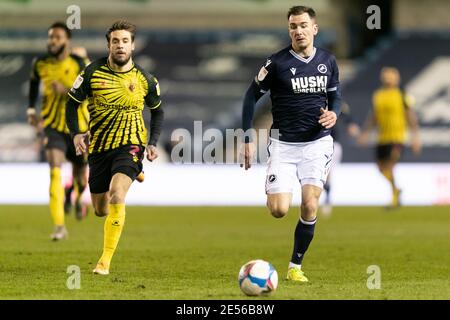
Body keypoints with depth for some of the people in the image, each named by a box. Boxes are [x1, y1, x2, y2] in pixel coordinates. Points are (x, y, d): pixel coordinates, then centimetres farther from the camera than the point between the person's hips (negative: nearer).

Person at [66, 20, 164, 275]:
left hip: (130, 145, -2)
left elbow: (158, 111, 15)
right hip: (99, 148, 2)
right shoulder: (93, 73, -5)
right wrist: (76, 133, -10)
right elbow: (73, 102, 5)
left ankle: (106, 261, -21)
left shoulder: (145, 79, -2)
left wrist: (153, 143, 3)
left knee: (116, 195, -27)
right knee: (101, 210, 10)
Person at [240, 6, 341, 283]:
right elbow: (252, 96, 0)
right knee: (279, 210, -13)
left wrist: (334, 114, -5)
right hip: (284, 145, -2)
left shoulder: (328, 61, 3)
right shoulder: (277, 63, -8)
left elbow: (335, 94, 19)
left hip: (317, 143, 2)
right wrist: (248, 139, -4)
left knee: (309, 206, -12)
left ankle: (296, 267, 5)